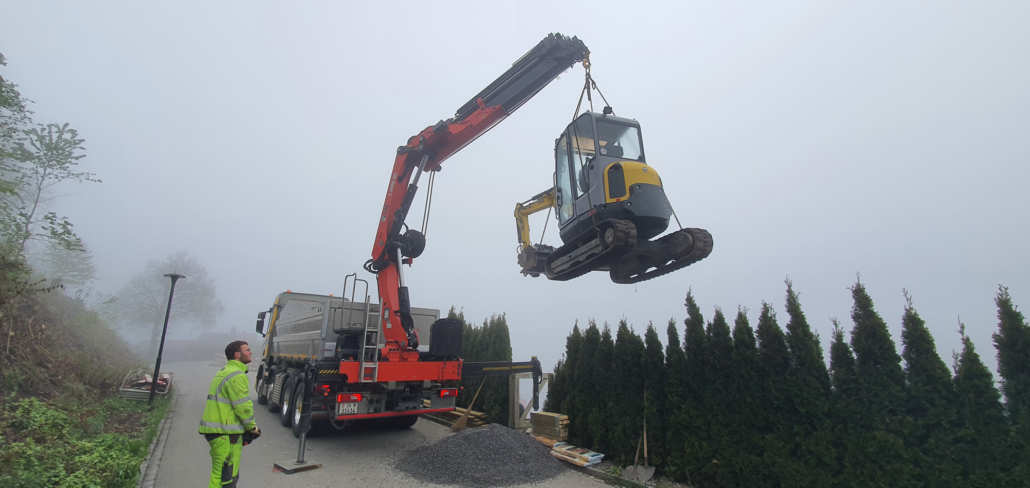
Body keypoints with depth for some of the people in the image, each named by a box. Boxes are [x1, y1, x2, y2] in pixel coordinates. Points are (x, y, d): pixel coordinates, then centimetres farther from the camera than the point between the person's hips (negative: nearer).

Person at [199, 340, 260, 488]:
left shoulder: (224, 372, 16)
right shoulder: (236, 375, -17)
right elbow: (243, 406, -19)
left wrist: (247, 428, 15)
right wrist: (252, 427, -3)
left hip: (216, 430, 11)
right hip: (225, 434, -10)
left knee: (230, 475, 20)